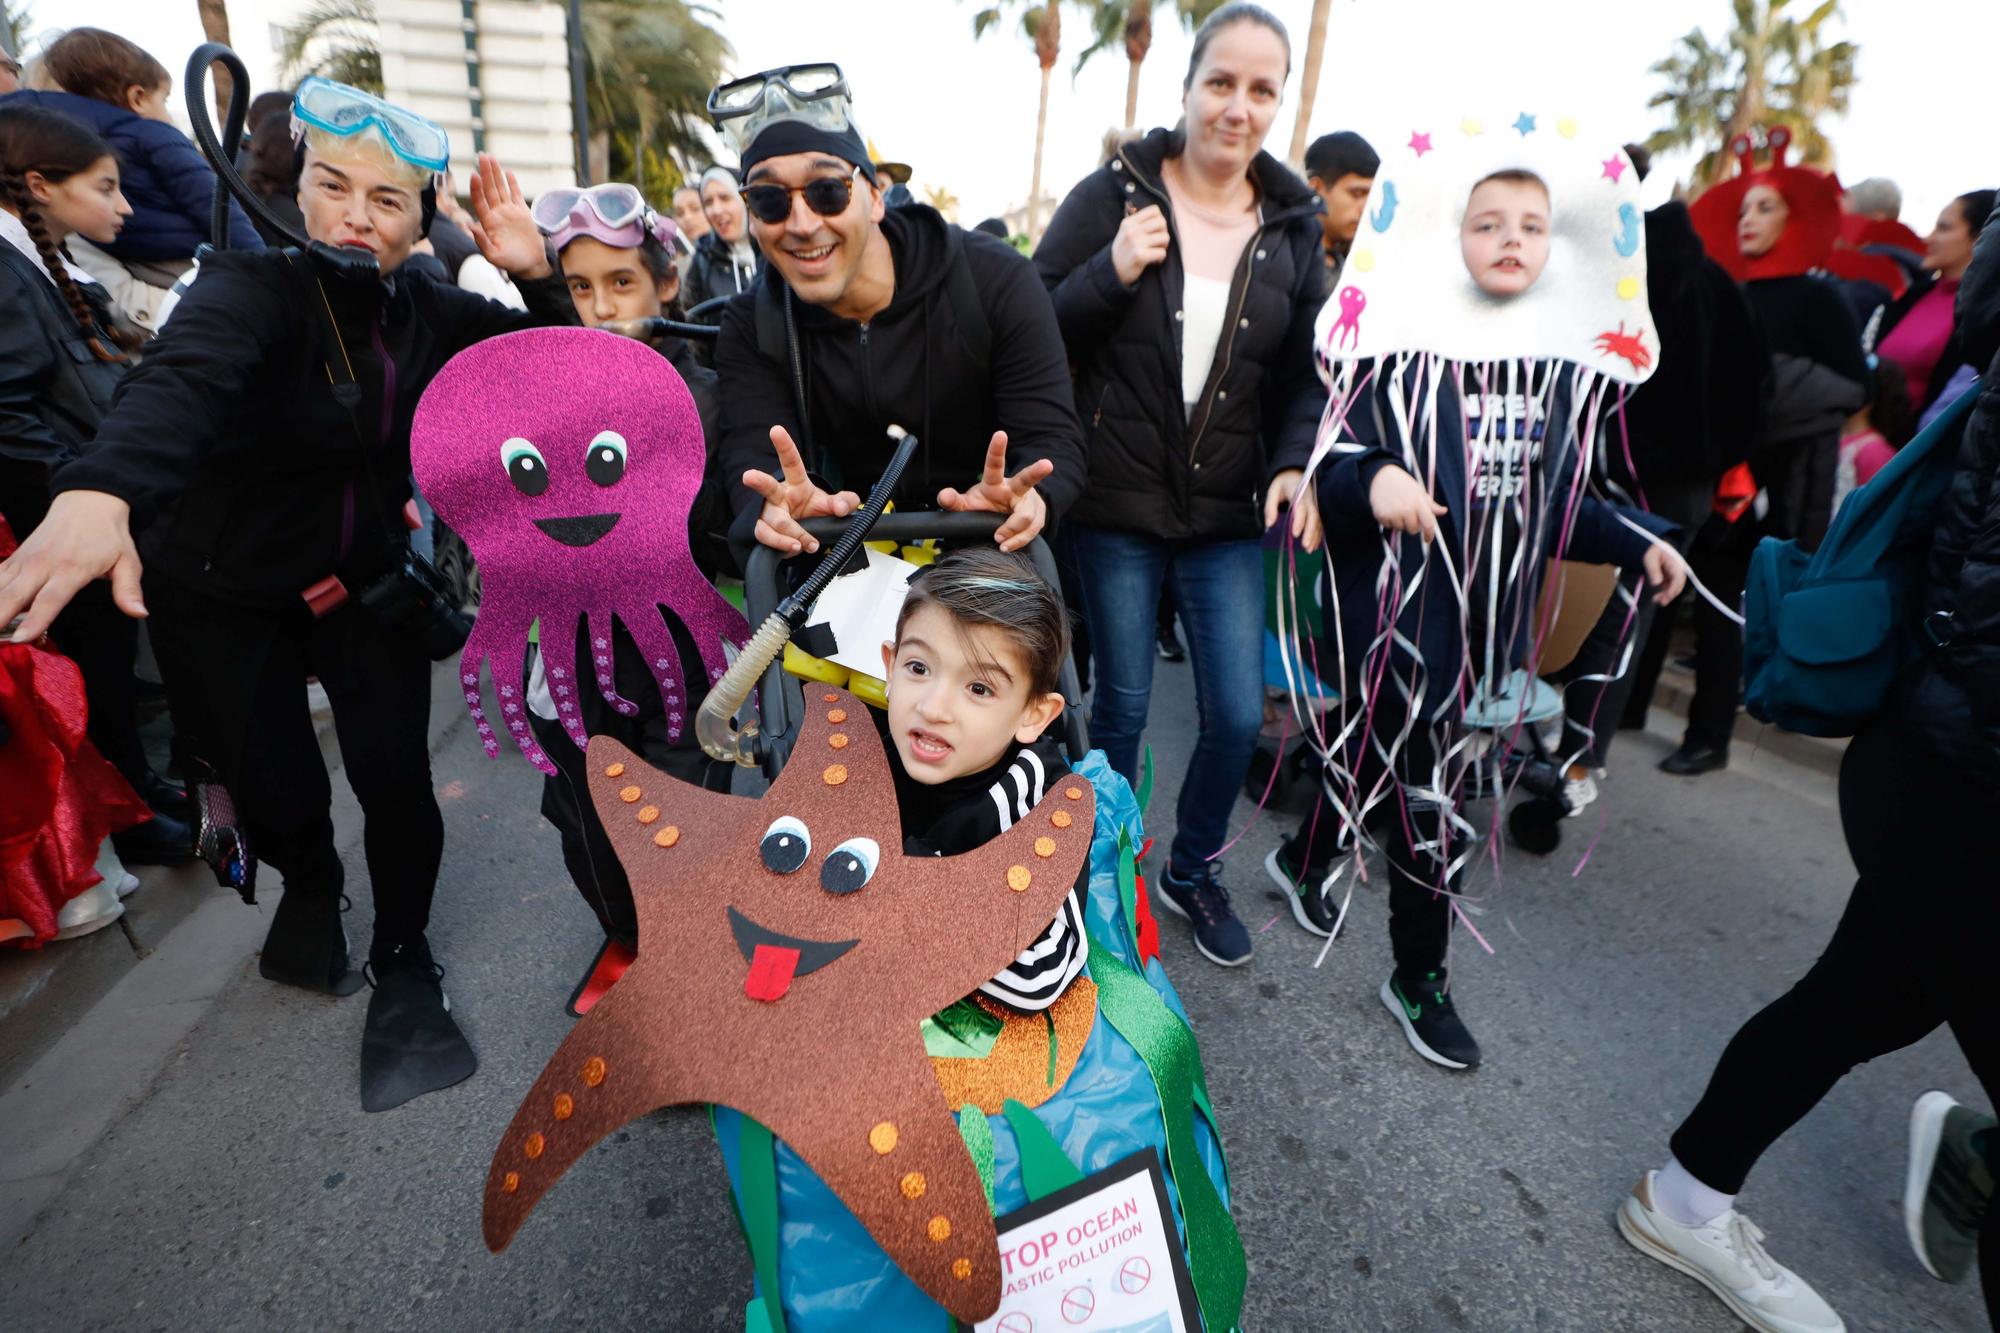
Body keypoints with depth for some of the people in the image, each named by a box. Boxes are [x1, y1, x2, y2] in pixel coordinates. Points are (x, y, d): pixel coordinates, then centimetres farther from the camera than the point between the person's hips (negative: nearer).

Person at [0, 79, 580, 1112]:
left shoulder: (426, 313, -4)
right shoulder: (253, 287, -19)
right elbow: (180, 378, -39)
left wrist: (536, 274, -19)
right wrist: (98, 491, -59)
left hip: (365, 584, 3)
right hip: (224, 596, -2)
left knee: (394, 779, -8)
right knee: (277, 795, 1)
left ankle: (403, 966, 19)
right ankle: (310, 887, 40)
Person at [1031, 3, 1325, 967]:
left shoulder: (1293, 227, 7)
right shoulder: (1114, 193, -2)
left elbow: (1302, 374, 9)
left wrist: (1293, 464, -8)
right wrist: (1111, 273, -19)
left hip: (1227, 518, 3)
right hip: (1117, 509, -2)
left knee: (1239, 716, 2)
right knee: (1122, 705, 7)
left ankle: (1193, 872, 30)